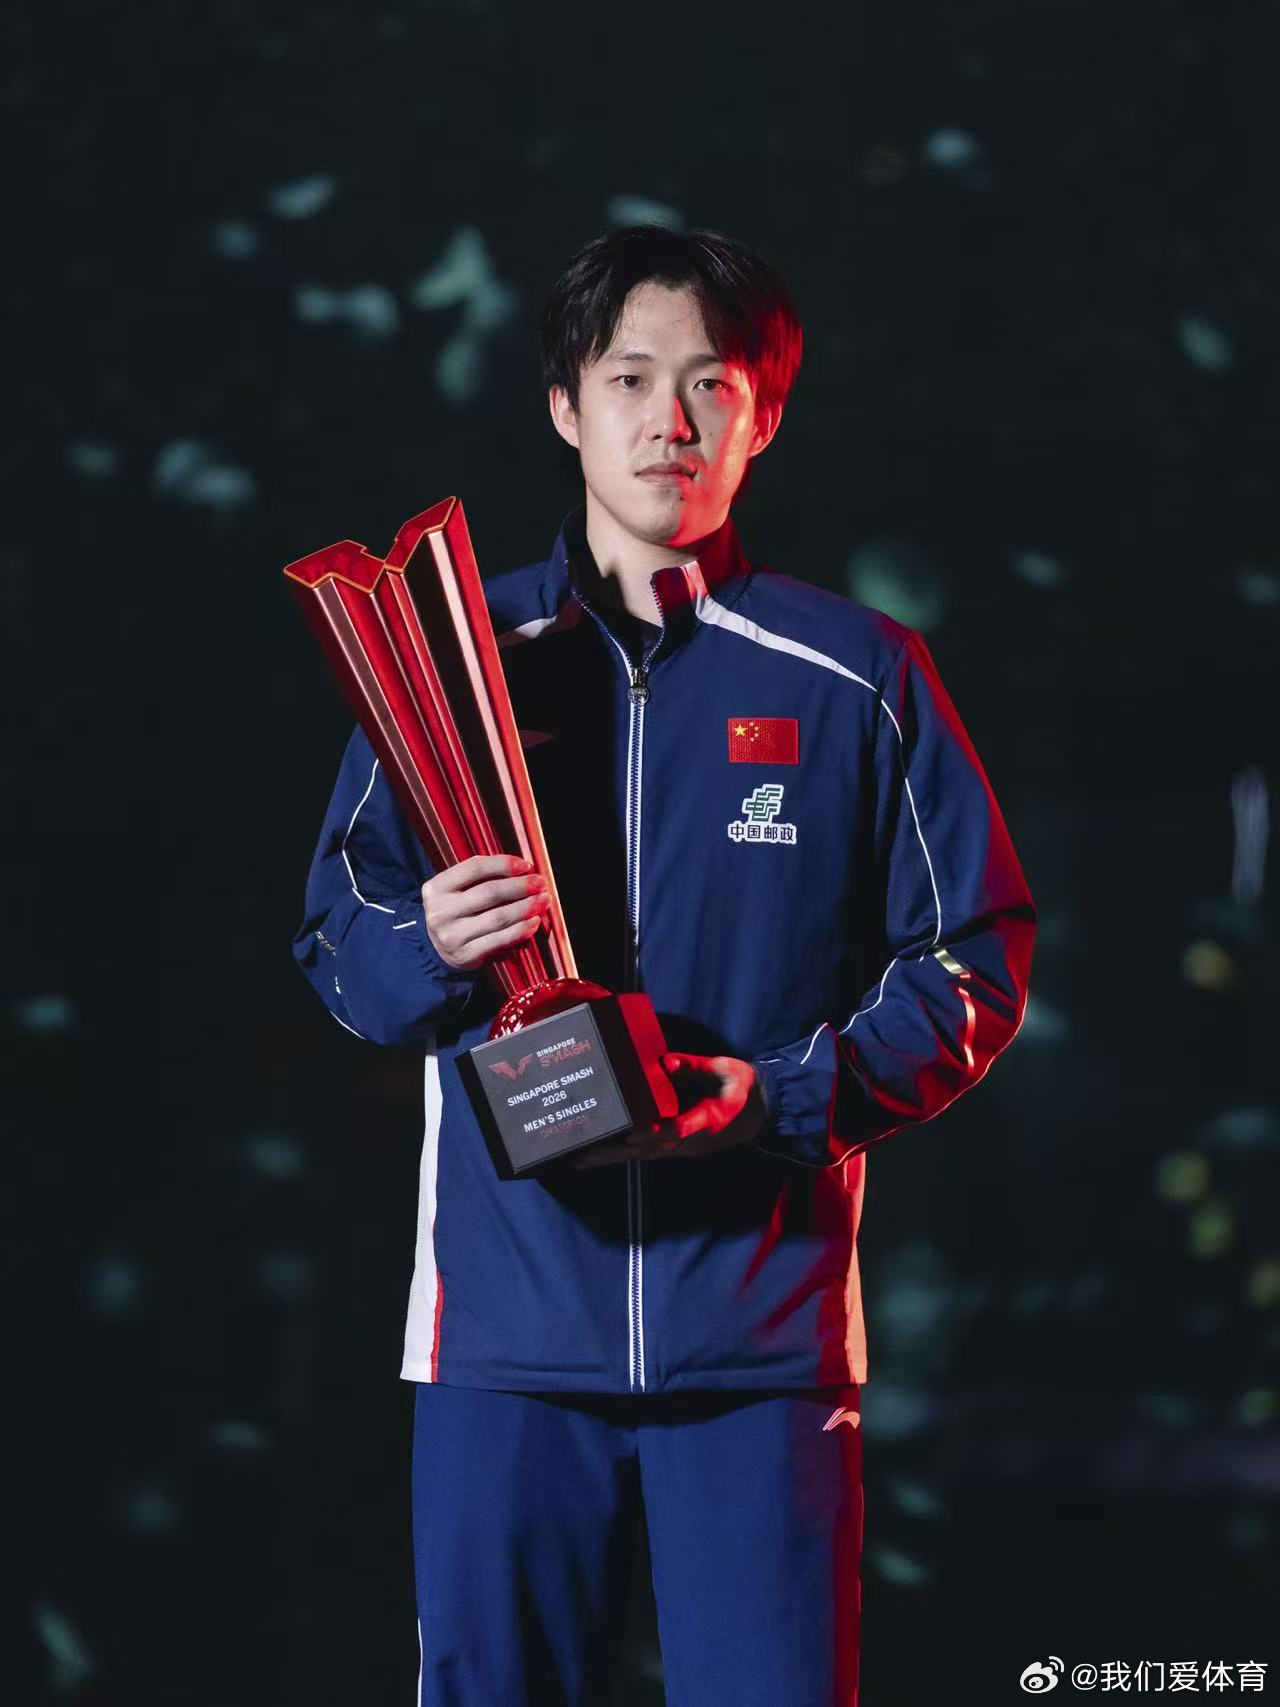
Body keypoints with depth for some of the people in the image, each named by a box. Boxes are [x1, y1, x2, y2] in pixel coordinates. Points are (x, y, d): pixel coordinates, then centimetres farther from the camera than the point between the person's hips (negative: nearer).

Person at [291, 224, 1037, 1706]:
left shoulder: (858, 678, 4)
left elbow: (977, 962, 4)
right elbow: (334, 938, 11)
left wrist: (782, 1094, -11)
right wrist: (428, 954, -12)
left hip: (765, 1326, -1)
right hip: (505, 1315, 1)